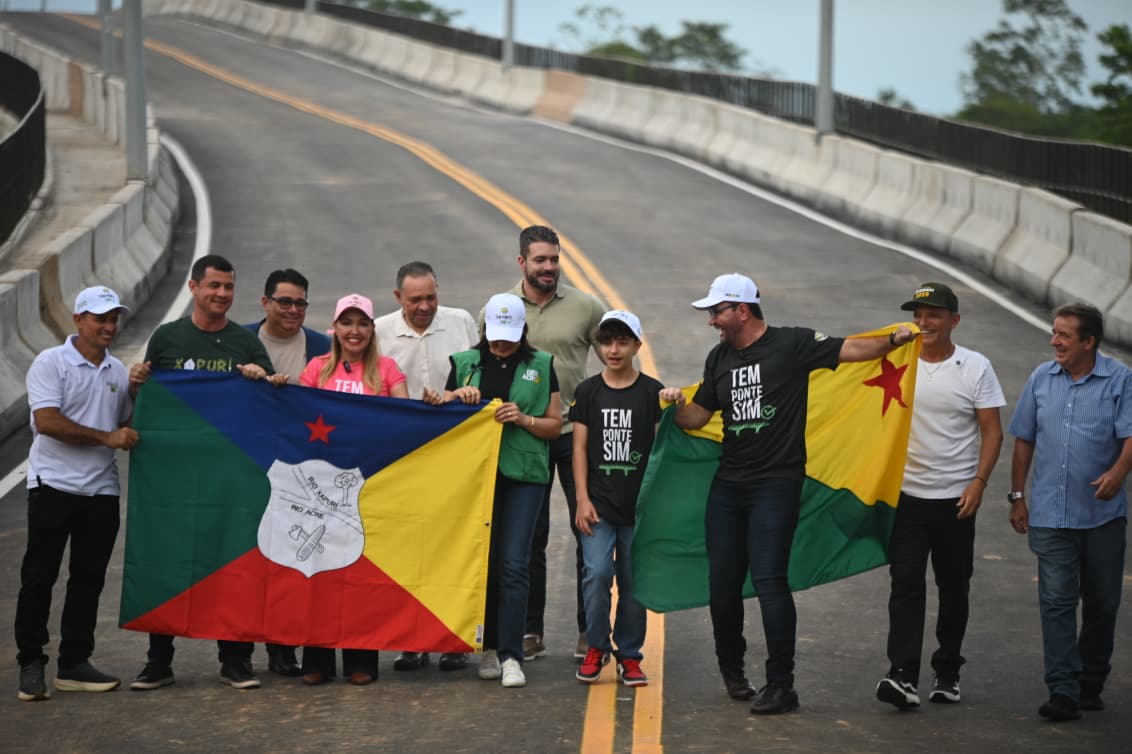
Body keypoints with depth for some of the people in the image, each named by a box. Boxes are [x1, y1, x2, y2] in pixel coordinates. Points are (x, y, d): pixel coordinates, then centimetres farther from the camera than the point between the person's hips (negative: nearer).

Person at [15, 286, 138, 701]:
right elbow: (47, 421, -17)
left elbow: (128, 427, 21)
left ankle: (74, 663, 15)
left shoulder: (118, 371, 13)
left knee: (89, 578, 7)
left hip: (101, 489, 6)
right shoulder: (51, 363, -6)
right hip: (54, 485, -6)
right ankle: (31, 663, 5)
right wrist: (107, 437, -16)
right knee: (39, 576, 0)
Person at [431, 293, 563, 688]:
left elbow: (555, 425, 8)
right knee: (483, 562, 5)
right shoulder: (465, 363, 9)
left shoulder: (541, 366, 8)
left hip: (524, 475, -2)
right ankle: (490, 648, 16)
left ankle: (510, 656, -9)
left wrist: (523, 419, -9)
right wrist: (456, 397, -6)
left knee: (513, 565, -8)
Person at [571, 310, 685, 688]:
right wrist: (582, 499, -2)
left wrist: (676, 408, -17)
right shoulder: (588, 391, 4)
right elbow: (580, 447, 5)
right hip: (599, 503, 0)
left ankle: (629, 655, 16)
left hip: (638, 503, 0)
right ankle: (596, 647, 5)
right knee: (597, 574, -12)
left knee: (634, 582, 5)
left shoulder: (651, 391, 3)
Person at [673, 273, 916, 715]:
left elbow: (848, 350, -9)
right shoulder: (720, 358, 14)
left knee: (768, 579, -12)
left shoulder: (792, 344, -4)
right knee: (722, 579, 9)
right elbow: (698, 415, 16)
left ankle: (781, 685, -7)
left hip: (776, 484, -6)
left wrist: (893, 341, -19)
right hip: (728, 484, 6)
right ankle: (732, 670, 28)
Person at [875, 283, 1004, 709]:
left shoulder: (976, 368, 0)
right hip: (907, 494, 0)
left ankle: (948, 672, 22)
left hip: (956, 498, 0)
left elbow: (992, 431, 0)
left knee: (954, 587, 9)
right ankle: (903, 676, -15)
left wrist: (978, 482, -11)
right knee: (906, 585, -9)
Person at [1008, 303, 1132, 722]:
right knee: (1057, 601, -6)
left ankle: (1091, 684, 24)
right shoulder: (1041, 379, 7)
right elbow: (1024, 441, 13)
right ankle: (1063, 691, -9)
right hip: (1050, 513, 2)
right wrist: (1017, 496, 11)